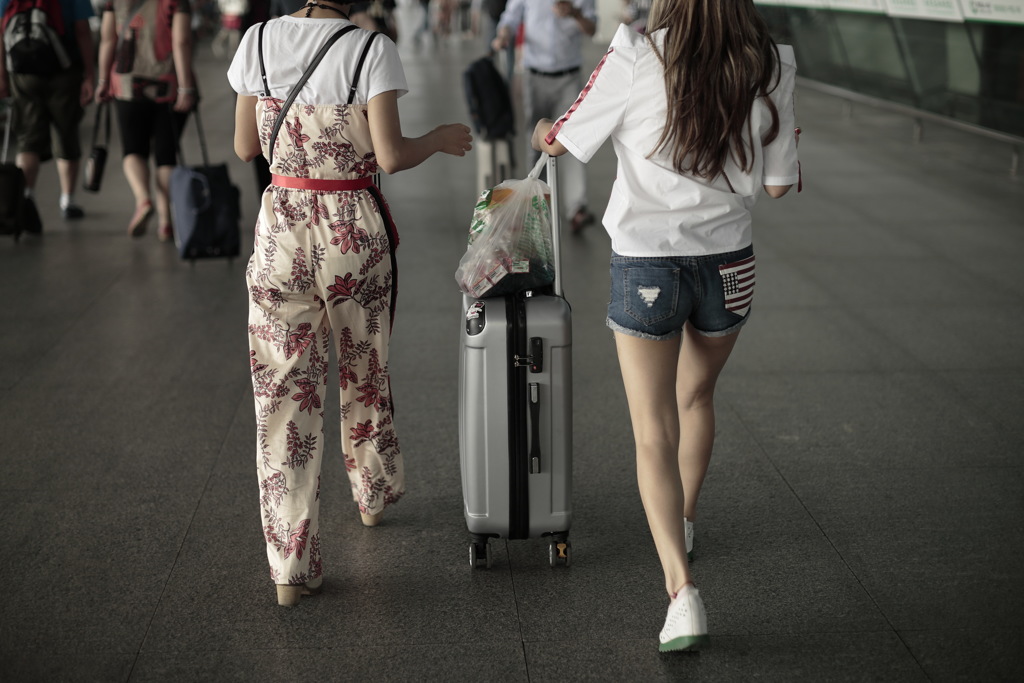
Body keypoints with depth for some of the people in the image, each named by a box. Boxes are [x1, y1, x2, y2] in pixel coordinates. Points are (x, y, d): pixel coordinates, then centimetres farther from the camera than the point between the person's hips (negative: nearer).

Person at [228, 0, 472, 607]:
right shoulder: (371, 49, -11)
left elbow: (246, 147, 5)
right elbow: (390, 155, -15)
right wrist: (442, 139, 3)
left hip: (282, 227, 2)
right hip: (354, 231, -1)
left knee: (285, 390, 6)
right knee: (365, 370, 23)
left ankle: (291, 566, 4)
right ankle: (374, 493, 47)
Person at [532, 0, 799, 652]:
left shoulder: (636, 59, -15)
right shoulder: (771, 67, -9)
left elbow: (562, 139, -3)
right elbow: (777, 183, -2)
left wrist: (540, 132, 21)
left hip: (646, 265, -3)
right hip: (728, 262, 3)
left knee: (655, 434, 2)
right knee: (697, 396, 28)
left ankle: (682, 589, -10)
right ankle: (683, 525, 48)